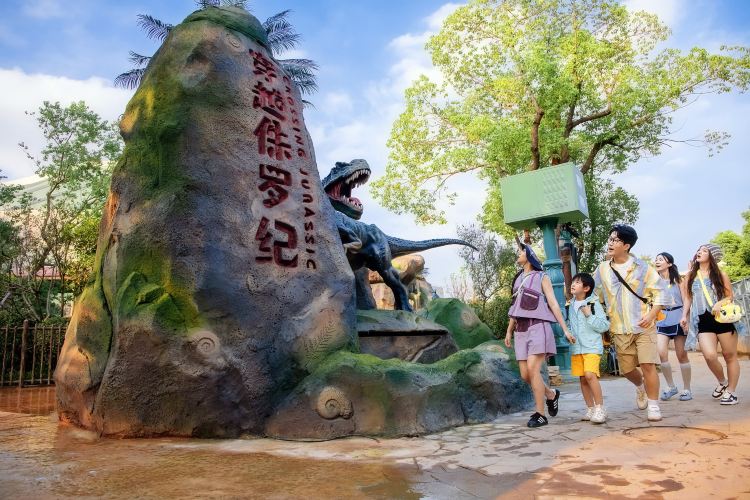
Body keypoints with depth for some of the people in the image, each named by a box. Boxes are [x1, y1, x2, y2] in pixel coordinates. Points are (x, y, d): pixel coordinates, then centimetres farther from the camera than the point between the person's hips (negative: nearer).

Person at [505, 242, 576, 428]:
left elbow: (553, 304, 2)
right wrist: (509, 330, 16)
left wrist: (565, 329, -4)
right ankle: (551, 395, 26)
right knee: (525, 374, 0)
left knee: (532, 369, -16)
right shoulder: (518, 279, 20)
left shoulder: (541, 277, 6)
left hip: (538, 326, -5)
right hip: (521, 330, 5)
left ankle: (540, 414, -7)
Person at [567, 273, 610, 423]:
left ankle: (600, 408, -10)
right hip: (576, 347, 6)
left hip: (592, 346, -6)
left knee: (590, 374, -20)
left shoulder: (594, 304, -6)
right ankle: (590, 409, 17)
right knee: (582, 379, 7)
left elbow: (604, 326, -9)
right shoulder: (571, 304, 12)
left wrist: (589, 315, -17)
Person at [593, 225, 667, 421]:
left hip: (643, 326, -3)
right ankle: (640, 387, 43)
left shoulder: (642, 267, -4)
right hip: (619, 329, 3)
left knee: (648, 365, -10)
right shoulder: (602, 269, 3)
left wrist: (652, 315, -13)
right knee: (627, 368, 10)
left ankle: (653, 406, 6)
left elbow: (659, 291, -1)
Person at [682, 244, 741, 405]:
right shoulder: (691, 275, 9)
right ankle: (722, 382, 14)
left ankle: (731, 391, 18)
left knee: (730, 355, 5)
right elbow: (689, 298, 14)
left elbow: (730, 296, 1)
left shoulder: (720, 274, 2)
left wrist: (720, 303, -19)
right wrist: (684, 316, 6)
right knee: (709, 355, -14)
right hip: (703, 320, 2)